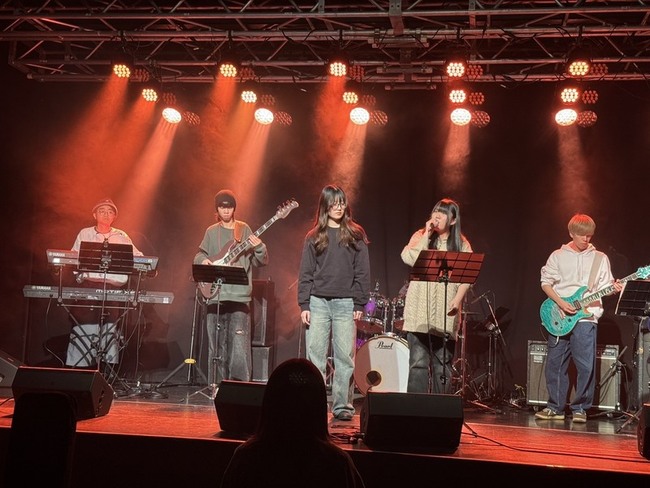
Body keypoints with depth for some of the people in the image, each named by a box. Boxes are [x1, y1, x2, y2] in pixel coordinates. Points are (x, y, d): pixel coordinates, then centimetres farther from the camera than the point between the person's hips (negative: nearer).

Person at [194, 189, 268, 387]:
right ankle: (218, 383, 14)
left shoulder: (244, 229, 5)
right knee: (216, 343, 6)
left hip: (239, 295, -3)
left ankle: (241, 383, -8)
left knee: (239, 341, -12)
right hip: (215, 294, 3)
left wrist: (259, 247, -18)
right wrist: (203, 261, -3)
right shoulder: (211, 232, 14)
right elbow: (200, 255, 19)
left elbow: (261, 261, 3)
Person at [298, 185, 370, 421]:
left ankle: (342, 406, 5)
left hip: (345, 304, -1)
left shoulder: (355, 236, 7)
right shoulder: (314, 237, 9)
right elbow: (305, 274, 7)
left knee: (345, 357, -1)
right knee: (315, 356, 0)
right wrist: (304, 305, -2)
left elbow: (362, 272, 5)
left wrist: (359, 304, -2)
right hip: (318, 302, 1)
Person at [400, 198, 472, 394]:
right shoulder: (421, 236, 9)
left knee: (443, 365, 5)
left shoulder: (462, 244, 11)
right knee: (418, 363, -6)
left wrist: (457, 299, -13)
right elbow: (409, 258, -10)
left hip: (446, 314, 1)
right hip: (420, 312, -1)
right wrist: (427, 235, -6)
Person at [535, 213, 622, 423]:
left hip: (585, 317, -1)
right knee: (555, 364, 4)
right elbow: (546, 282, 5)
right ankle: (555, 407, 15)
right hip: (559, 318, 1)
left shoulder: (600, 258, 8)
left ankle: (579, 408, 5)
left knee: (586, 366, -7)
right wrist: (561, 303, -9)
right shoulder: (558, 256, 8)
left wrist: (614, 289, -15)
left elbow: (604, 287, 7)